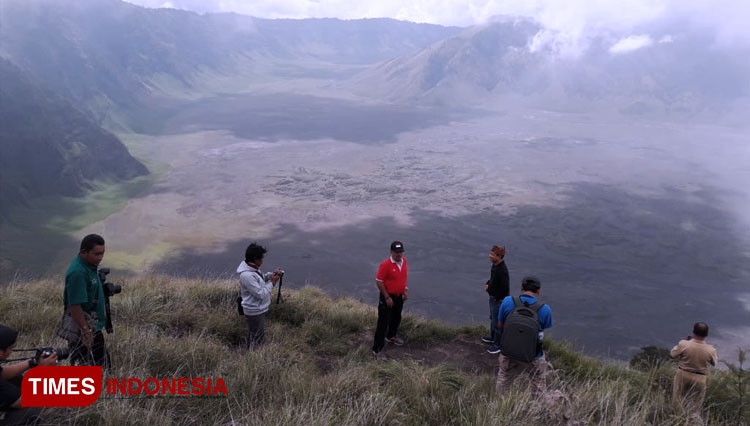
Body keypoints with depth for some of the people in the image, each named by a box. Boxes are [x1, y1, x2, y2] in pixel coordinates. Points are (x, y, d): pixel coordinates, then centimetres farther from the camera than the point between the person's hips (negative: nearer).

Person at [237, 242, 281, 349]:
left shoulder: (253, 267, -2)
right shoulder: (247, 275, -31)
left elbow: (260, 278, 16)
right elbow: (260, 294, -28)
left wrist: (272, 274, -2)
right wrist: (272, 282, -18)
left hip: (258, 309, 10)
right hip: (254, 312, -10)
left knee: (253, 336, 26)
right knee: (258, 340, 5)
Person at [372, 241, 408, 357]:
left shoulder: (404, 261, -3)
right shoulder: (386, 264, -24)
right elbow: (378, 282, -20)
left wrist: (405, 290, 9)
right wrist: (387, 297, -18)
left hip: (399, 296, 7)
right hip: (388, 297, -7)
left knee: (396, 318, 25)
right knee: (383, 322, -4)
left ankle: (391, 336, 50)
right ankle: (377, 348, 3)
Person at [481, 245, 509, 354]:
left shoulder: (502, 270, -33)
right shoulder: (495, 264, -4)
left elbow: (504, 289, -29)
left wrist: (489, 289, -18)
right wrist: (488, 284, -1)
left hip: (499, 300, -10)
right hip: (493, 297, 10)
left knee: (497, 322, 7)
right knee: (492, 318, 27)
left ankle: (498, 344, 25)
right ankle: (493, 337, 47)